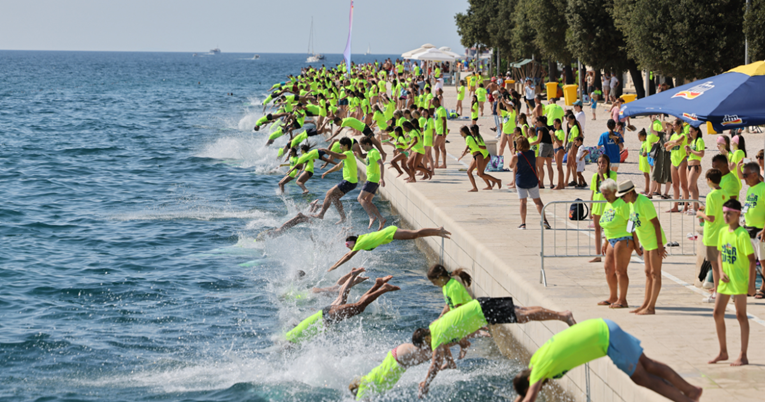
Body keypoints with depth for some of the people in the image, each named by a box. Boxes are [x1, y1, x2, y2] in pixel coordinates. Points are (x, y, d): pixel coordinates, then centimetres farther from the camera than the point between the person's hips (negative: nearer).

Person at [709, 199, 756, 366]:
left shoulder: (742, 234, -15)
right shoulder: (723, 232, 7)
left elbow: (751, 259, -14)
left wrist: (751, 283, -17)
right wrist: (721, 272, 1)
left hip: (739, 281, -8)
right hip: (725, 280, 8)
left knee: (741, 315, -4)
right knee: (717, 313, 8)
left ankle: (743, 356, 2)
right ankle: (723, 352, 21)